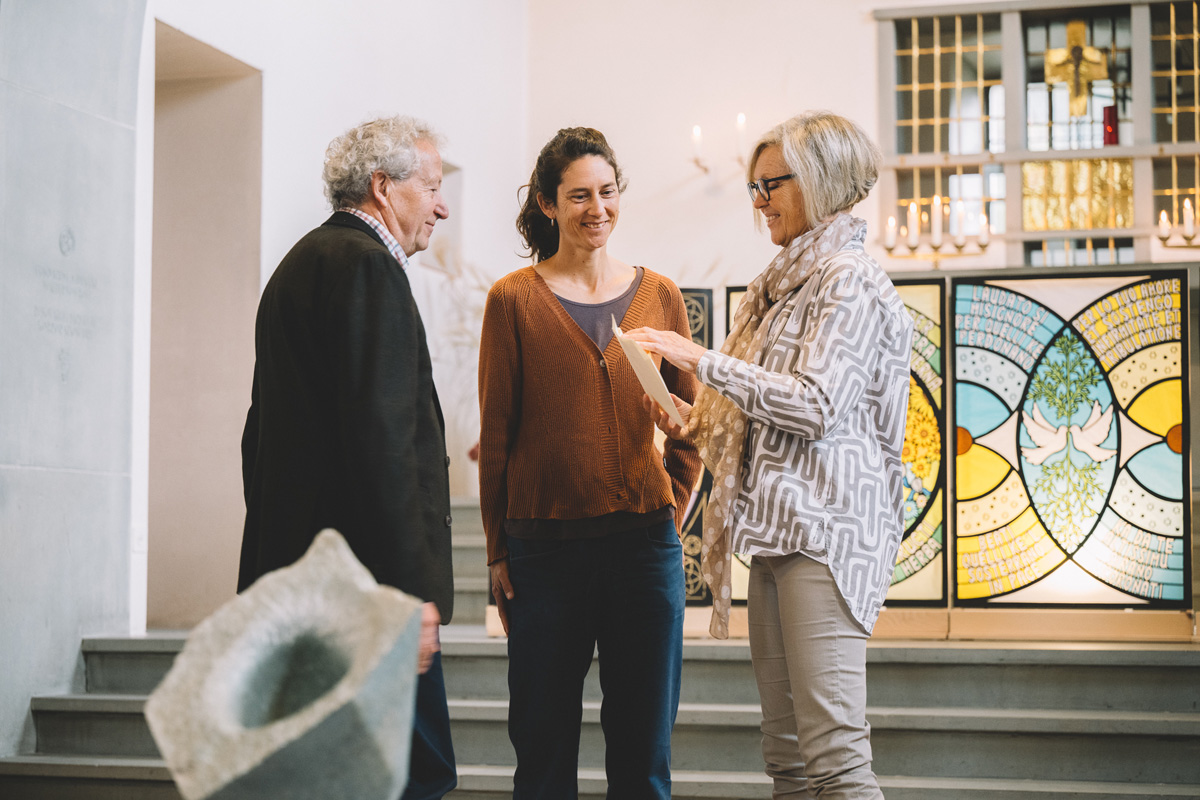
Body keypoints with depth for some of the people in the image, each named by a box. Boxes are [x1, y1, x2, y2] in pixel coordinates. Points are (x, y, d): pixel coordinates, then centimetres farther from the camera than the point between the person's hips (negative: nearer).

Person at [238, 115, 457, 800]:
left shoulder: (301, 262, 21)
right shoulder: (366, 264, -11)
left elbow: (264, 433, 23)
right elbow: (380, 435, -20)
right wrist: (413, 588, -20)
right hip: (368, 575, -11)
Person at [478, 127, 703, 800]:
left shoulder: (659, 295, 8)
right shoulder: (514, 299, 1)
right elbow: (495, 434, 2)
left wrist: (670, 512, 6)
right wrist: (498, 552, 1)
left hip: (646, 543, 2)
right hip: (545, 546, -2)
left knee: (644, 745, 7)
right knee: (544, 745, 5)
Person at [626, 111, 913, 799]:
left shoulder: (849, 282, -7)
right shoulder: (789, 282, 21)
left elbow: (816, 406, -18)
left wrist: (704, 361, -14)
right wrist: (694, 424, 10)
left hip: (825, 531, -10)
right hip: (779, 532, 10)